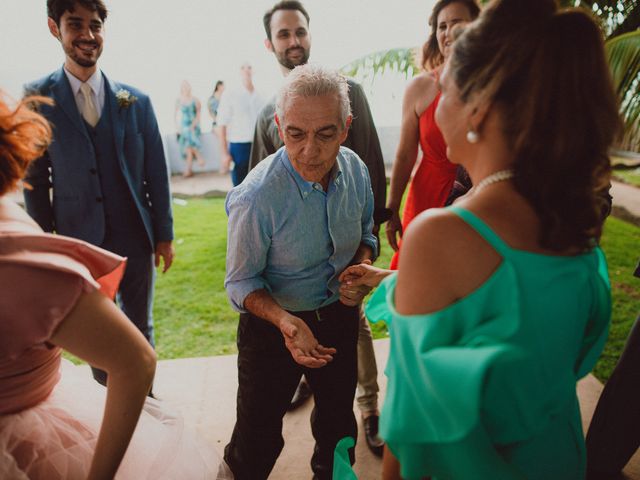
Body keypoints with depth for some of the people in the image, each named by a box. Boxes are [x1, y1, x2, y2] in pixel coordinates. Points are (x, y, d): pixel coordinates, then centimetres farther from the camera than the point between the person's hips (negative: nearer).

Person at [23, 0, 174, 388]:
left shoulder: (136, 101, 0)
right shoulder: (38, 100, -3)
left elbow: (157, 172, 2)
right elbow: (35, 180, 0)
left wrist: (164, 234, 2)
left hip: (136, 238, 1)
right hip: (79, 240, -1)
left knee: (141, 328, 16)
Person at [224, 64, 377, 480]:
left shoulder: (356, 170, -13)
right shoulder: (255, 197, -30)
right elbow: (241, 282, -17)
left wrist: (361, 268, -16)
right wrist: (284, 321, -34)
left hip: (338, 315, 5)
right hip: (273, 324, -4)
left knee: (338, 420, 25)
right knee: (258, 439, 12)